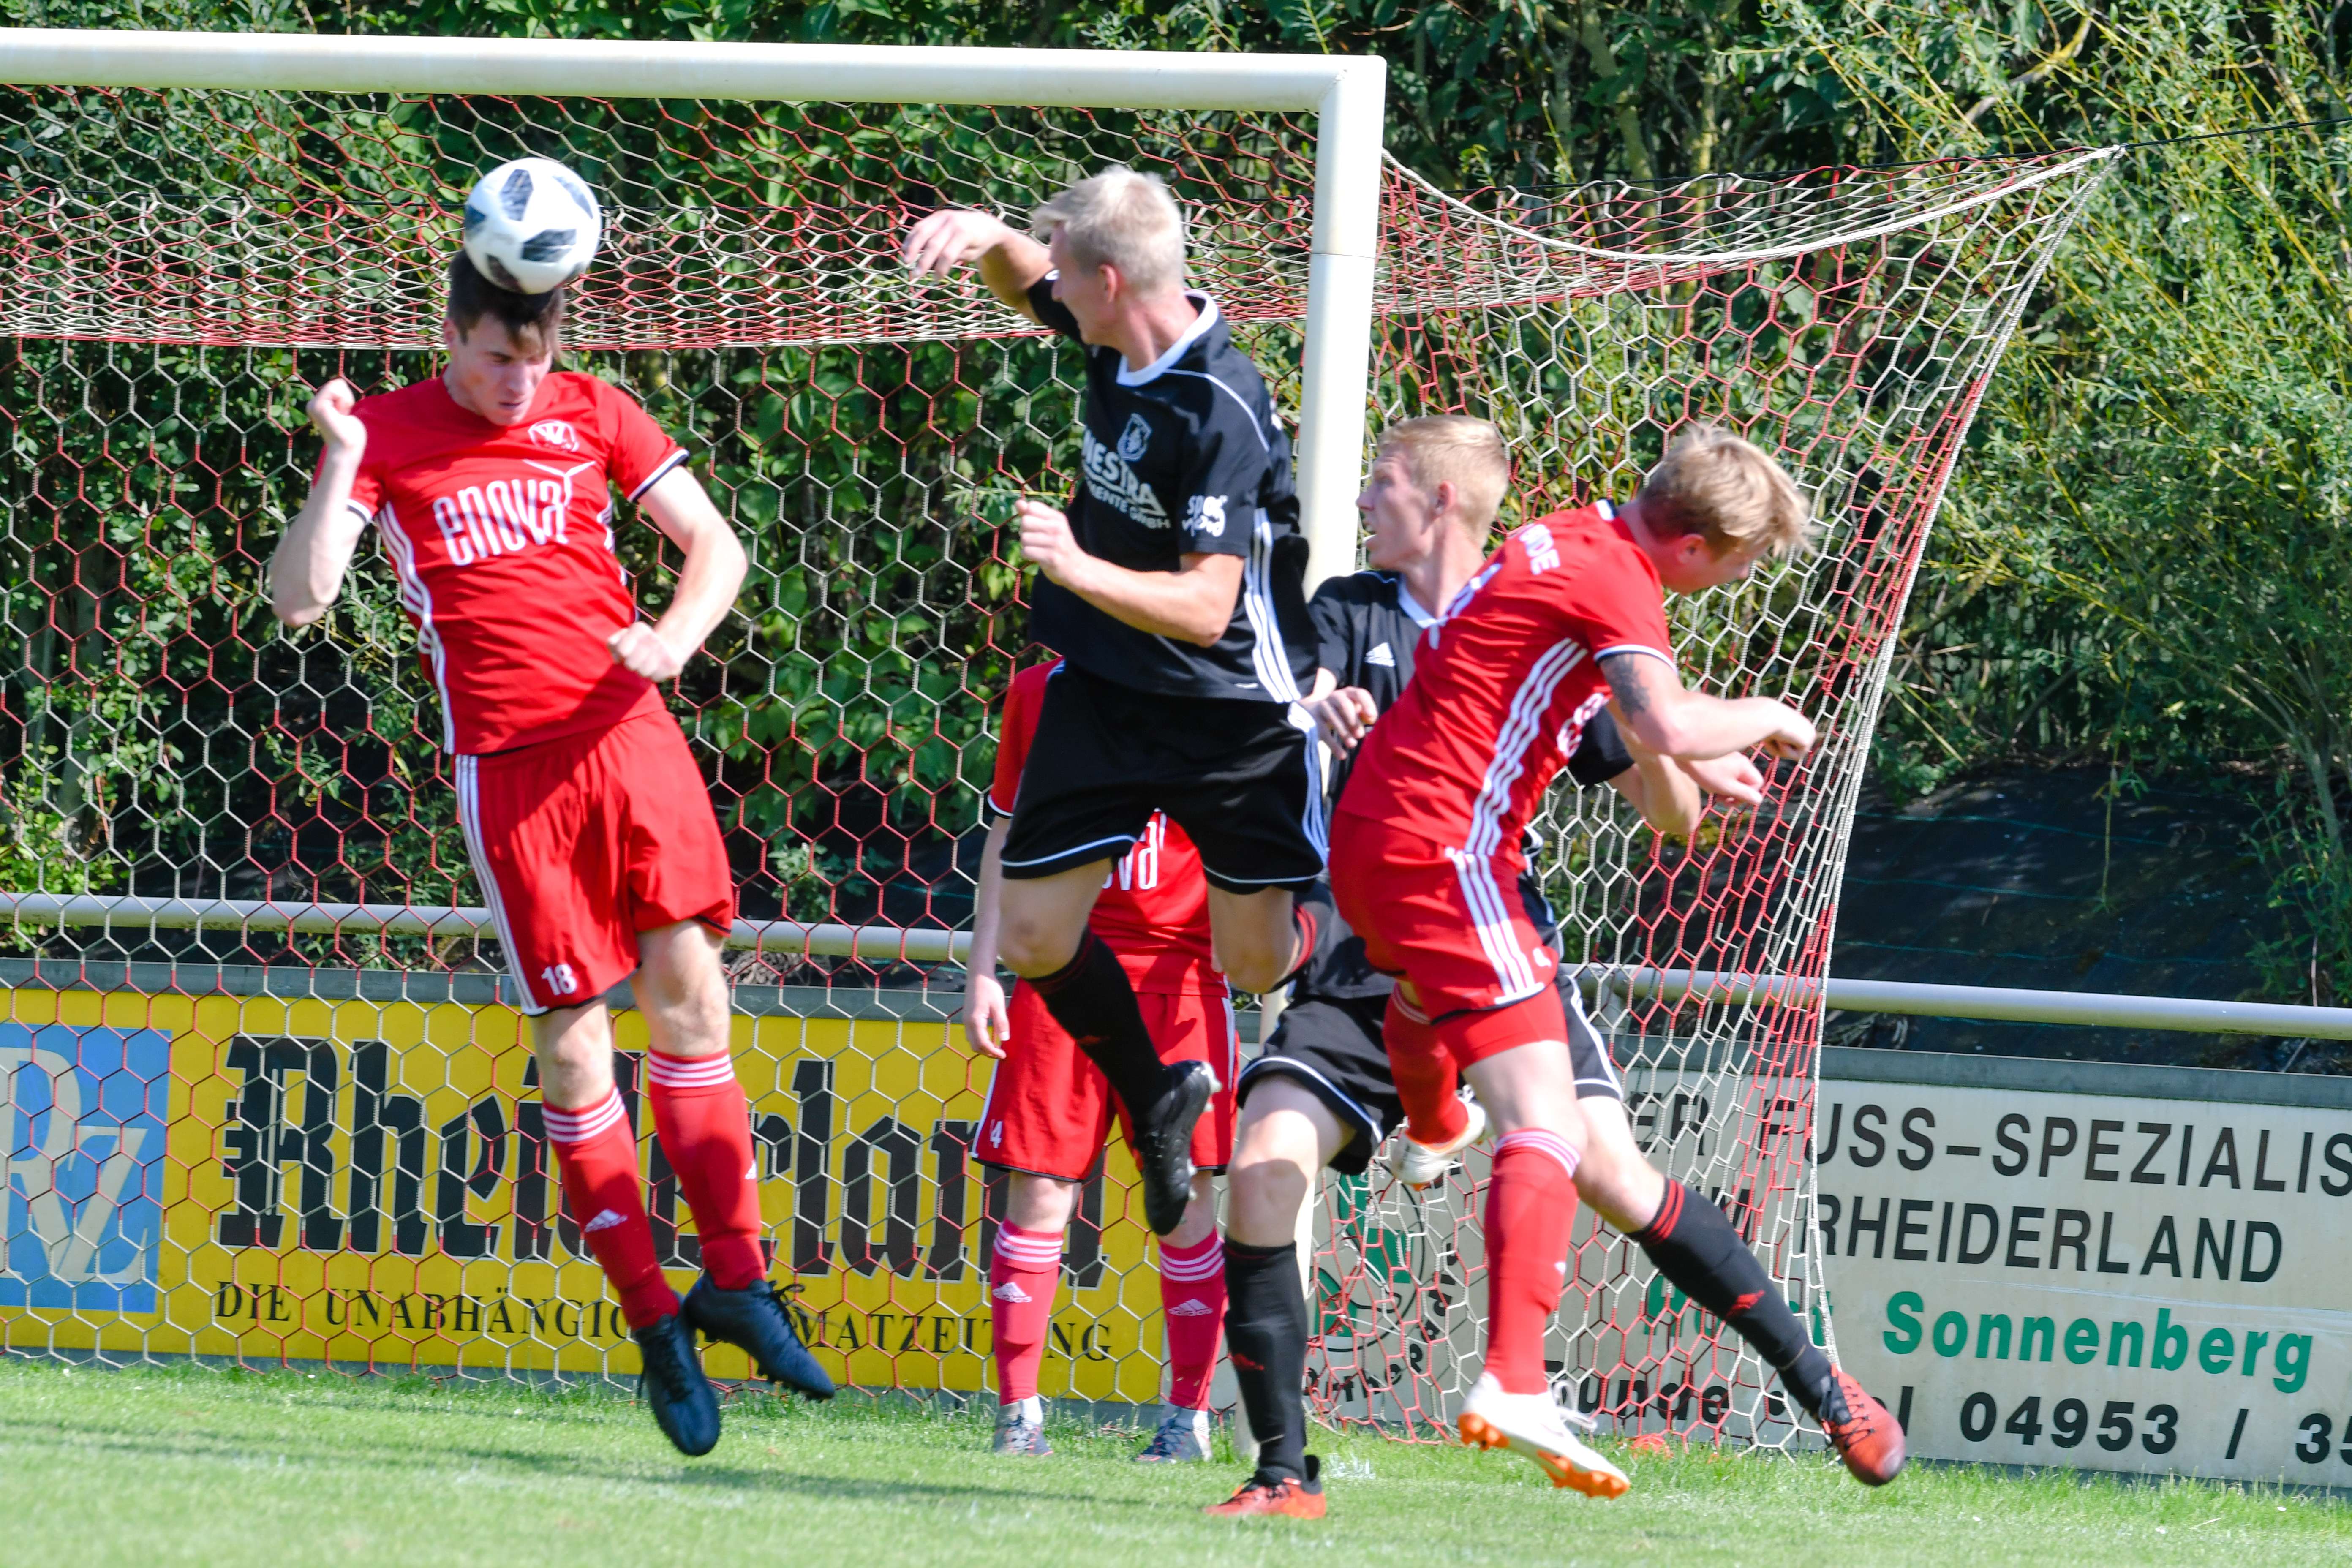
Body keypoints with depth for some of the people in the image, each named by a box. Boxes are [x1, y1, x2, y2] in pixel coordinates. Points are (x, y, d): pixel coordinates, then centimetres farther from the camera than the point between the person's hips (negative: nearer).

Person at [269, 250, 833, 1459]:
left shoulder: (590, 413, 9)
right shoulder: (386, 437, 2)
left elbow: (714, 544, 11)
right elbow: (297, 600, -5)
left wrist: (675, 636, -10)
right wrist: (339, 468, -18)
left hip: (625, 727, 2)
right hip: (507, 760, -2)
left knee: (687, 986, -7)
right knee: (571, 1036, -2)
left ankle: (735, 1277, 1)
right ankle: (655, 1324, 4)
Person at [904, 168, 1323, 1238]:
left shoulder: (1221, 411, -27)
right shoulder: (1115, 339, -5)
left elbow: (1206, 607, -28)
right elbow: (1023, 281, 18)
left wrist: (1082, 571, -42)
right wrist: (988, 239, -6)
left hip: (1234, 709, -7)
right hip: (1102, 689, 7)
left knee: (1258, 962, 0)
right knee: (1035, 938, 3)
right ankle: (1153, 1099, 28)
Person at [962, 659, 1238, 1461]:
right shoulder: (1039, 693, 9)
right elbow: (1006, 839, 15)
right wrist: (982, 971, 10)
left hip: (1179, 974, -2)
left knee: (1187, 1194, -3)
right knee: (1038, 1189, -3)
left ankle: (1188, 1414, 7)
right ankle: (1019, 1411, 4)